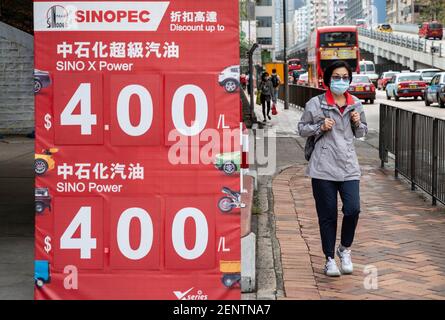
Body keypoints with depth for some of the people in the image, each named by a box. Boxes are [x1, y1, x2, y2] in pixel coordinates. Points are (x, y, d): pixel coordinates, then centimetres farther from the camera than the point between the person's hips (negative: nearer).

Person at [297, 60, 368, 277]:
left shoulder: (356, 104, 10)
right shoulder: (315, 104, -1)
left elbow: (362, 133, 21)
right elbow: (302, 128, 6)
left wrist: (358, 123, -1)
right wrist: (320, 127, -11)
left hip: (348, 165, 2)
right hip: (323, 166, -2)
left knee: (353, 209, -11)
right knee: (327, 215, 3)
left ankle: (345, 249, 15)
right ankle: (329, 259, 17)